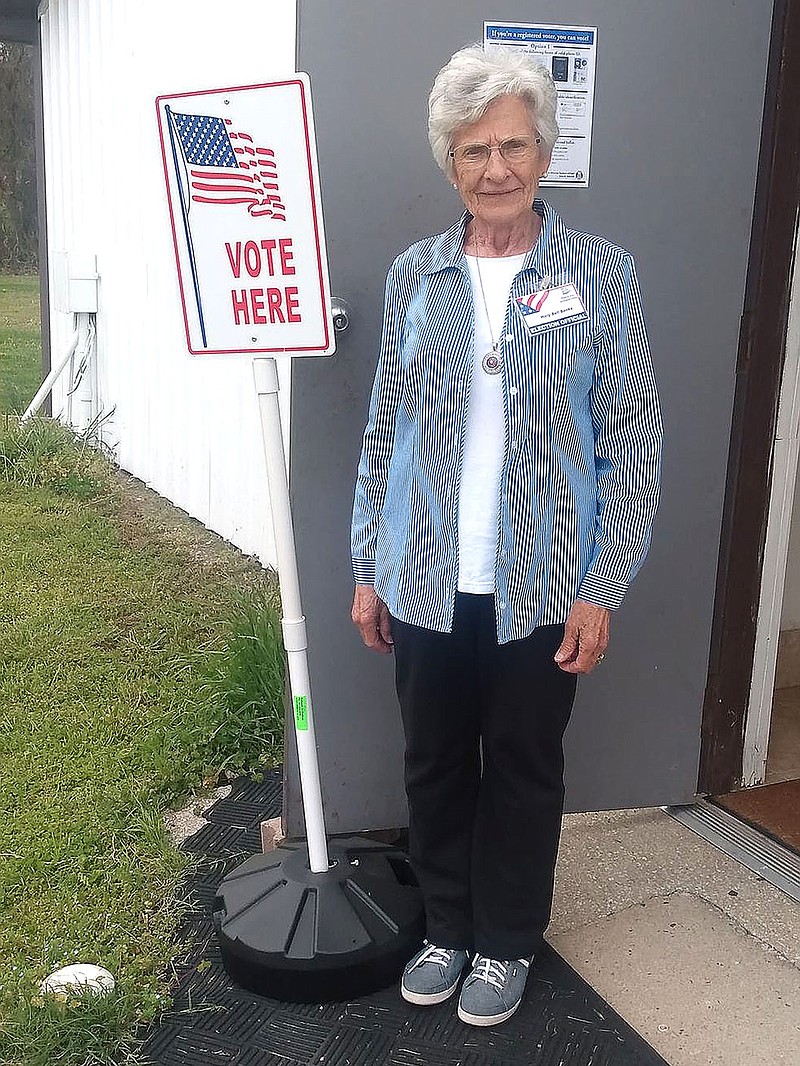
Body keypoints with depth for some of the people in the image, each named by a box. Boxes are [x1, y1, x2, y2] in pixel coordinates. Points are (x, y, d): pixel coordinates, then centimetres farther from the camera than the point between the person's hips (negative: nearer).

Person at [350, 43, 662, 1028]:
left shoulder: (600, 273, -4)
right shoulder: (415, 275, 4)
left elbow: (634, 442, -4)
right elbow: (384, 429, 7)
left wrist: (602, 589, -8)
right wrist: (367, 568, 6)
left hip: (539, 586, -2)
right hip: (425, 582, 3)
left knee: (523, 769, 13)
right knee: (434, 762, 15)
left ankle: (507, 943, 35)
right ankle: (448, 926, 38)